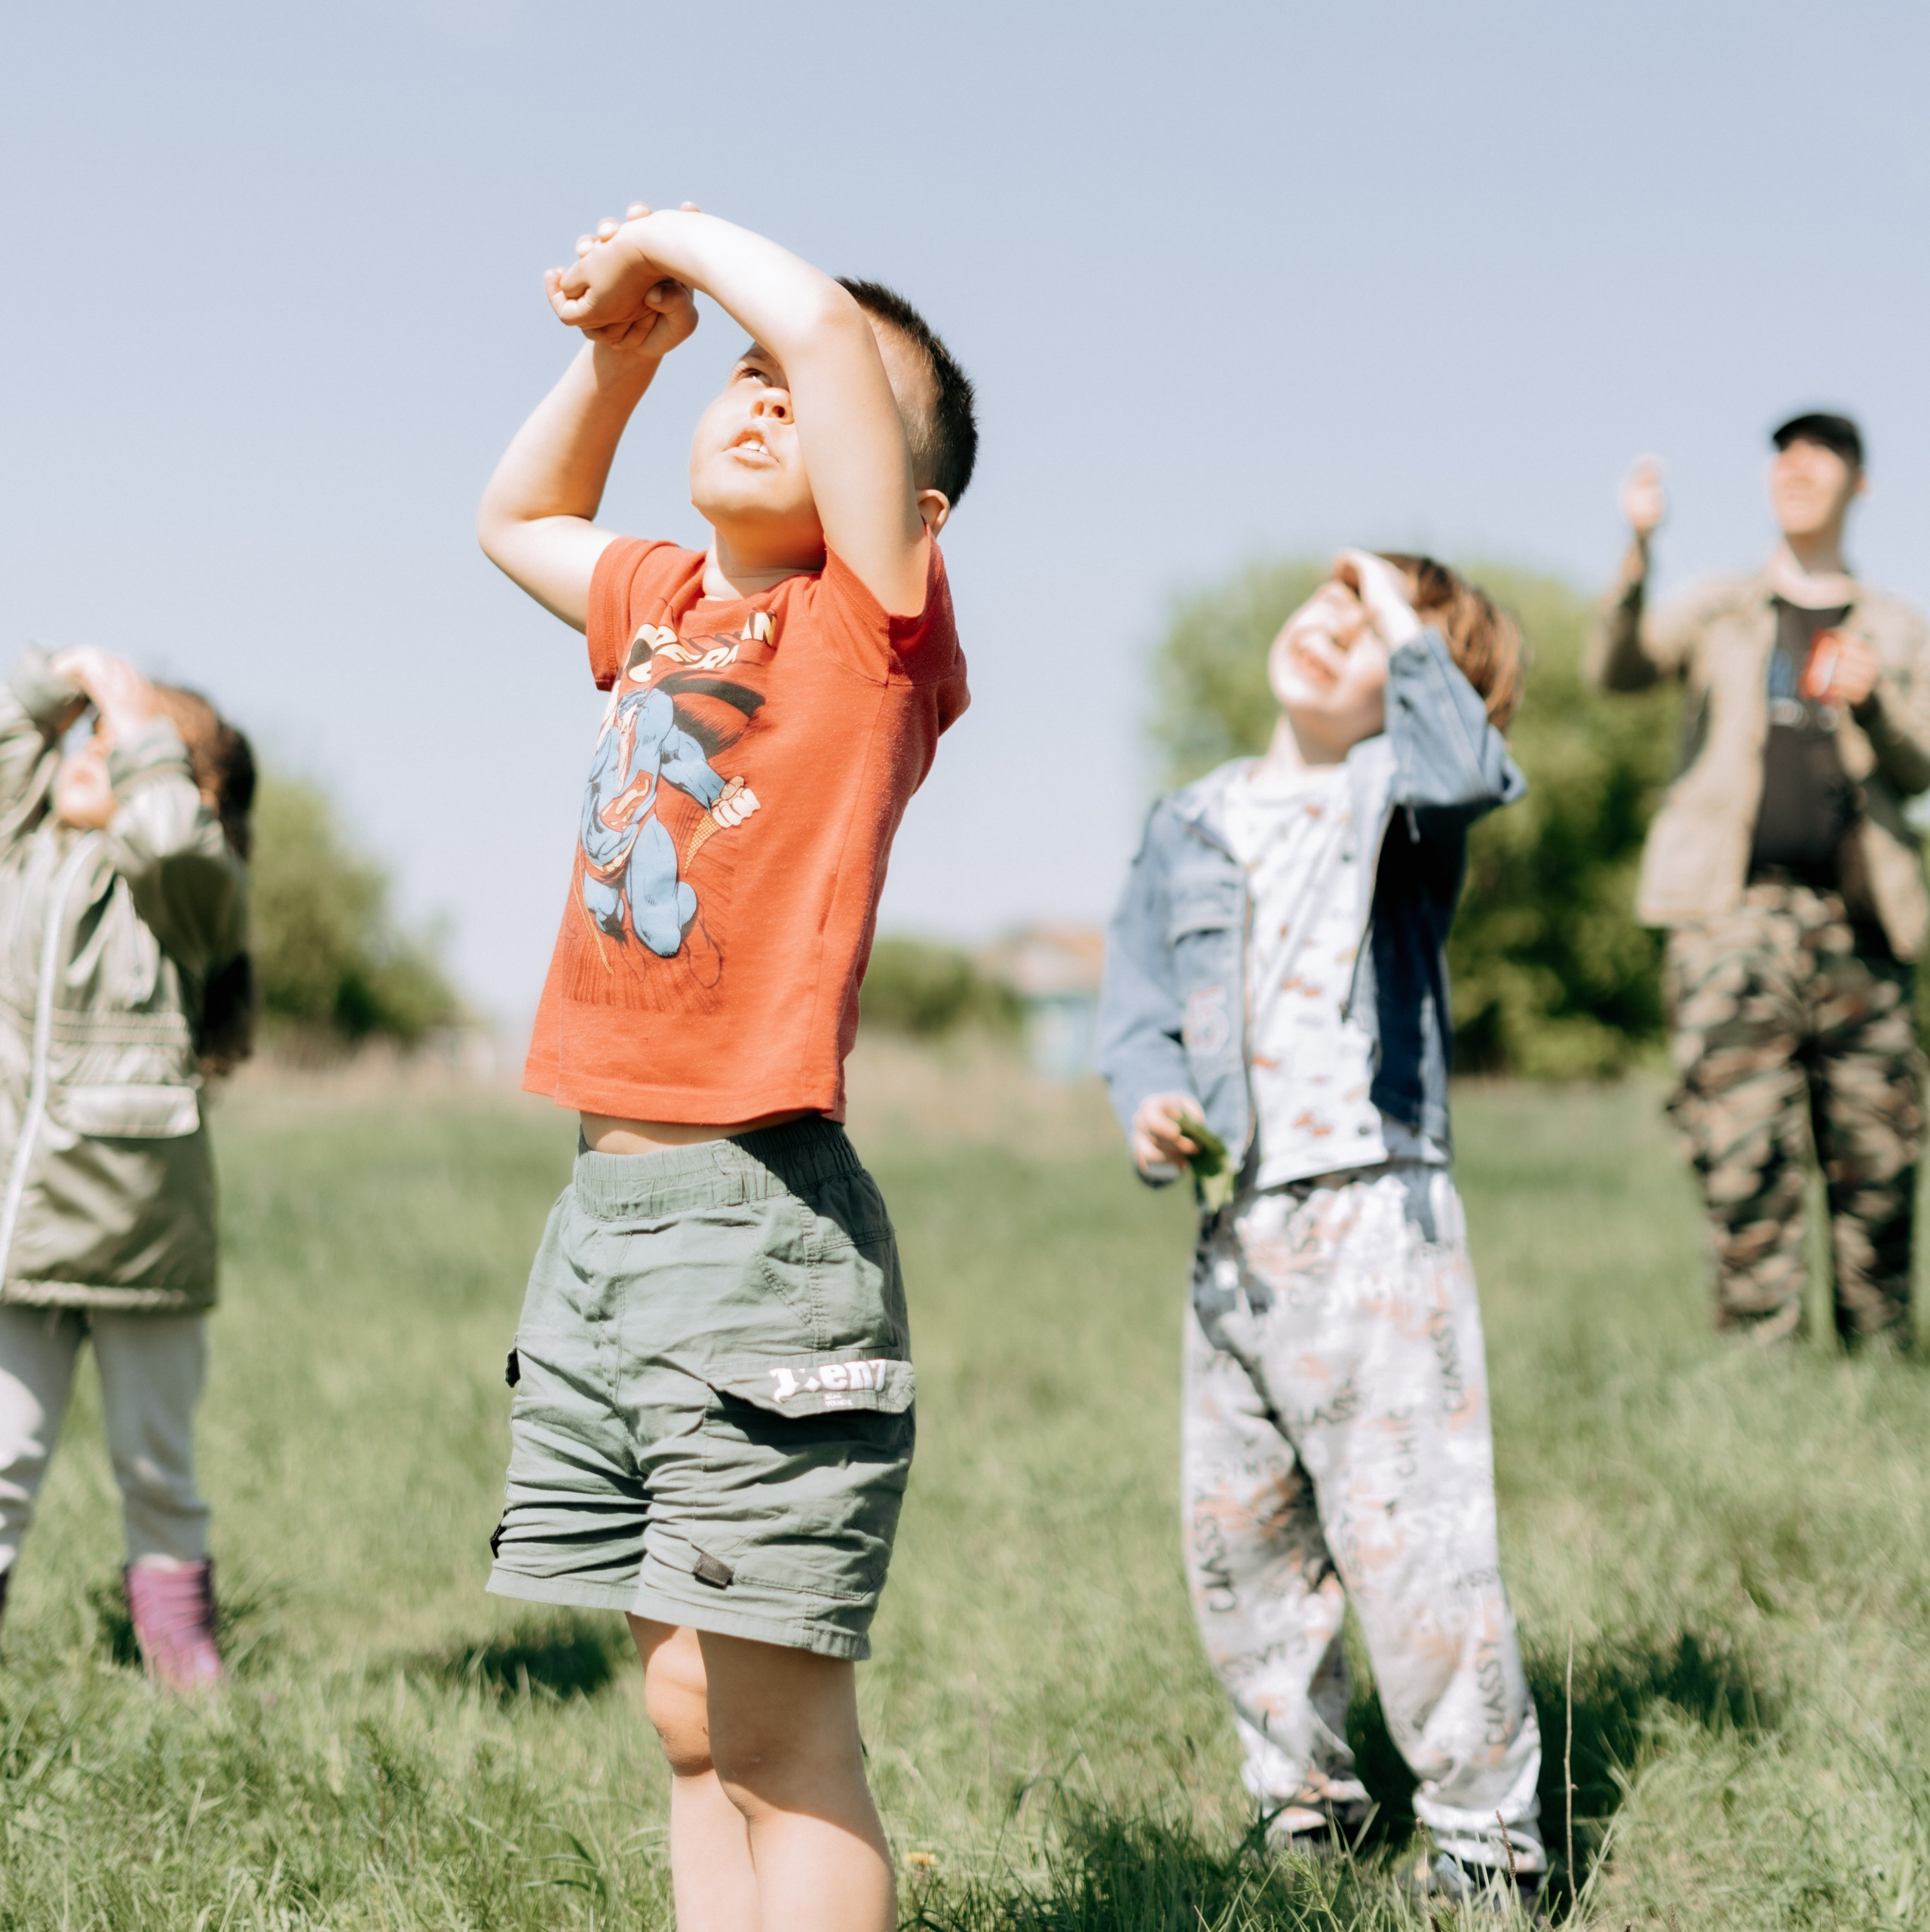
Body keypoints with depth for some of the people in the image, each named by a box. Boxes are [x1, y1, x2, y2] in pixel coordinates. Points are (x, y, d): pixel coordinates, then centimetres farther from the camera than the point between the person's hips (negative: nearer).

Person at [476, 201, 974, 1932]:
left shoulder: (876, 622, -5)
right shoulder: (664, 605, 15)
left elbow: (821, 318, -18)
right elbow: (518, 518, 37)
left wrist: (671, 238, 0)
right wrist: (620, 348, 21)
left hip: (758, 1219, -7)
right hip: (602, 1210, 8)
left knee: (772, 1734, -6)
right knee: (693, 1725, 11)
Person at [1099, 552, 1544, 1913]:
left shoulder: (1396, 795, -2)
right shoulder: (1191, 825, 15)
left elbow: (1468, 771, -26)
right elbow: (1138, 993, 16)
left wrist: (1412, 638, -12)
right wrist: (1149, 1097, -4)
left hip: (1372, 1223, -6)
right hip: (1232, 1234, 6)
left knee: (1404, 1532, -8)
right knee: (1235, 1535, 13)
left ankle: (1488, 1833, 6)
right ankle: (1305, 1796, 31)